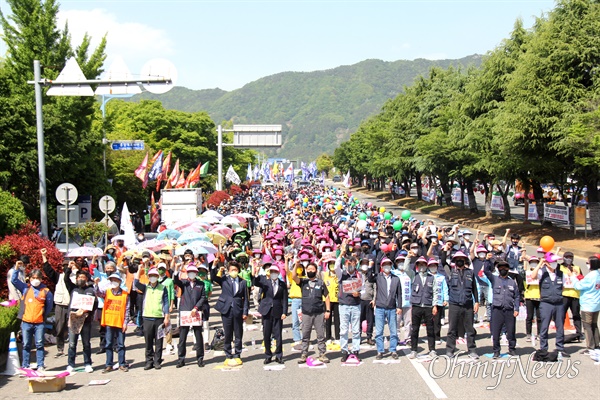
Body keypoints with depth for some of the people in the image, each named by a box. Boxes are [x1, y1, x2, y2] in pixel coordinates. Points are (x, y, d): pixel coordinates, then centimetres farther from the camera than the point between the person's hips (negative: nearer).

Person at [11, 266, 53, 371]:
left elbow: (49, 306, 9)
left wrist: (43, 315, 7)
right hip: (26, 322, 1)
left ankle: (41, 366, 8)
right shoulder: (25, 288, 5)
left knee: (39, 345, 3)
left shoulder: (46, 291, 1)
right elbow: (14, 280, 0)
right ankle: (25, 366, 14)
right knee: (26, 345, 7)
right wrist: (16, 268, -8)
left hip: (39, 323, -1)